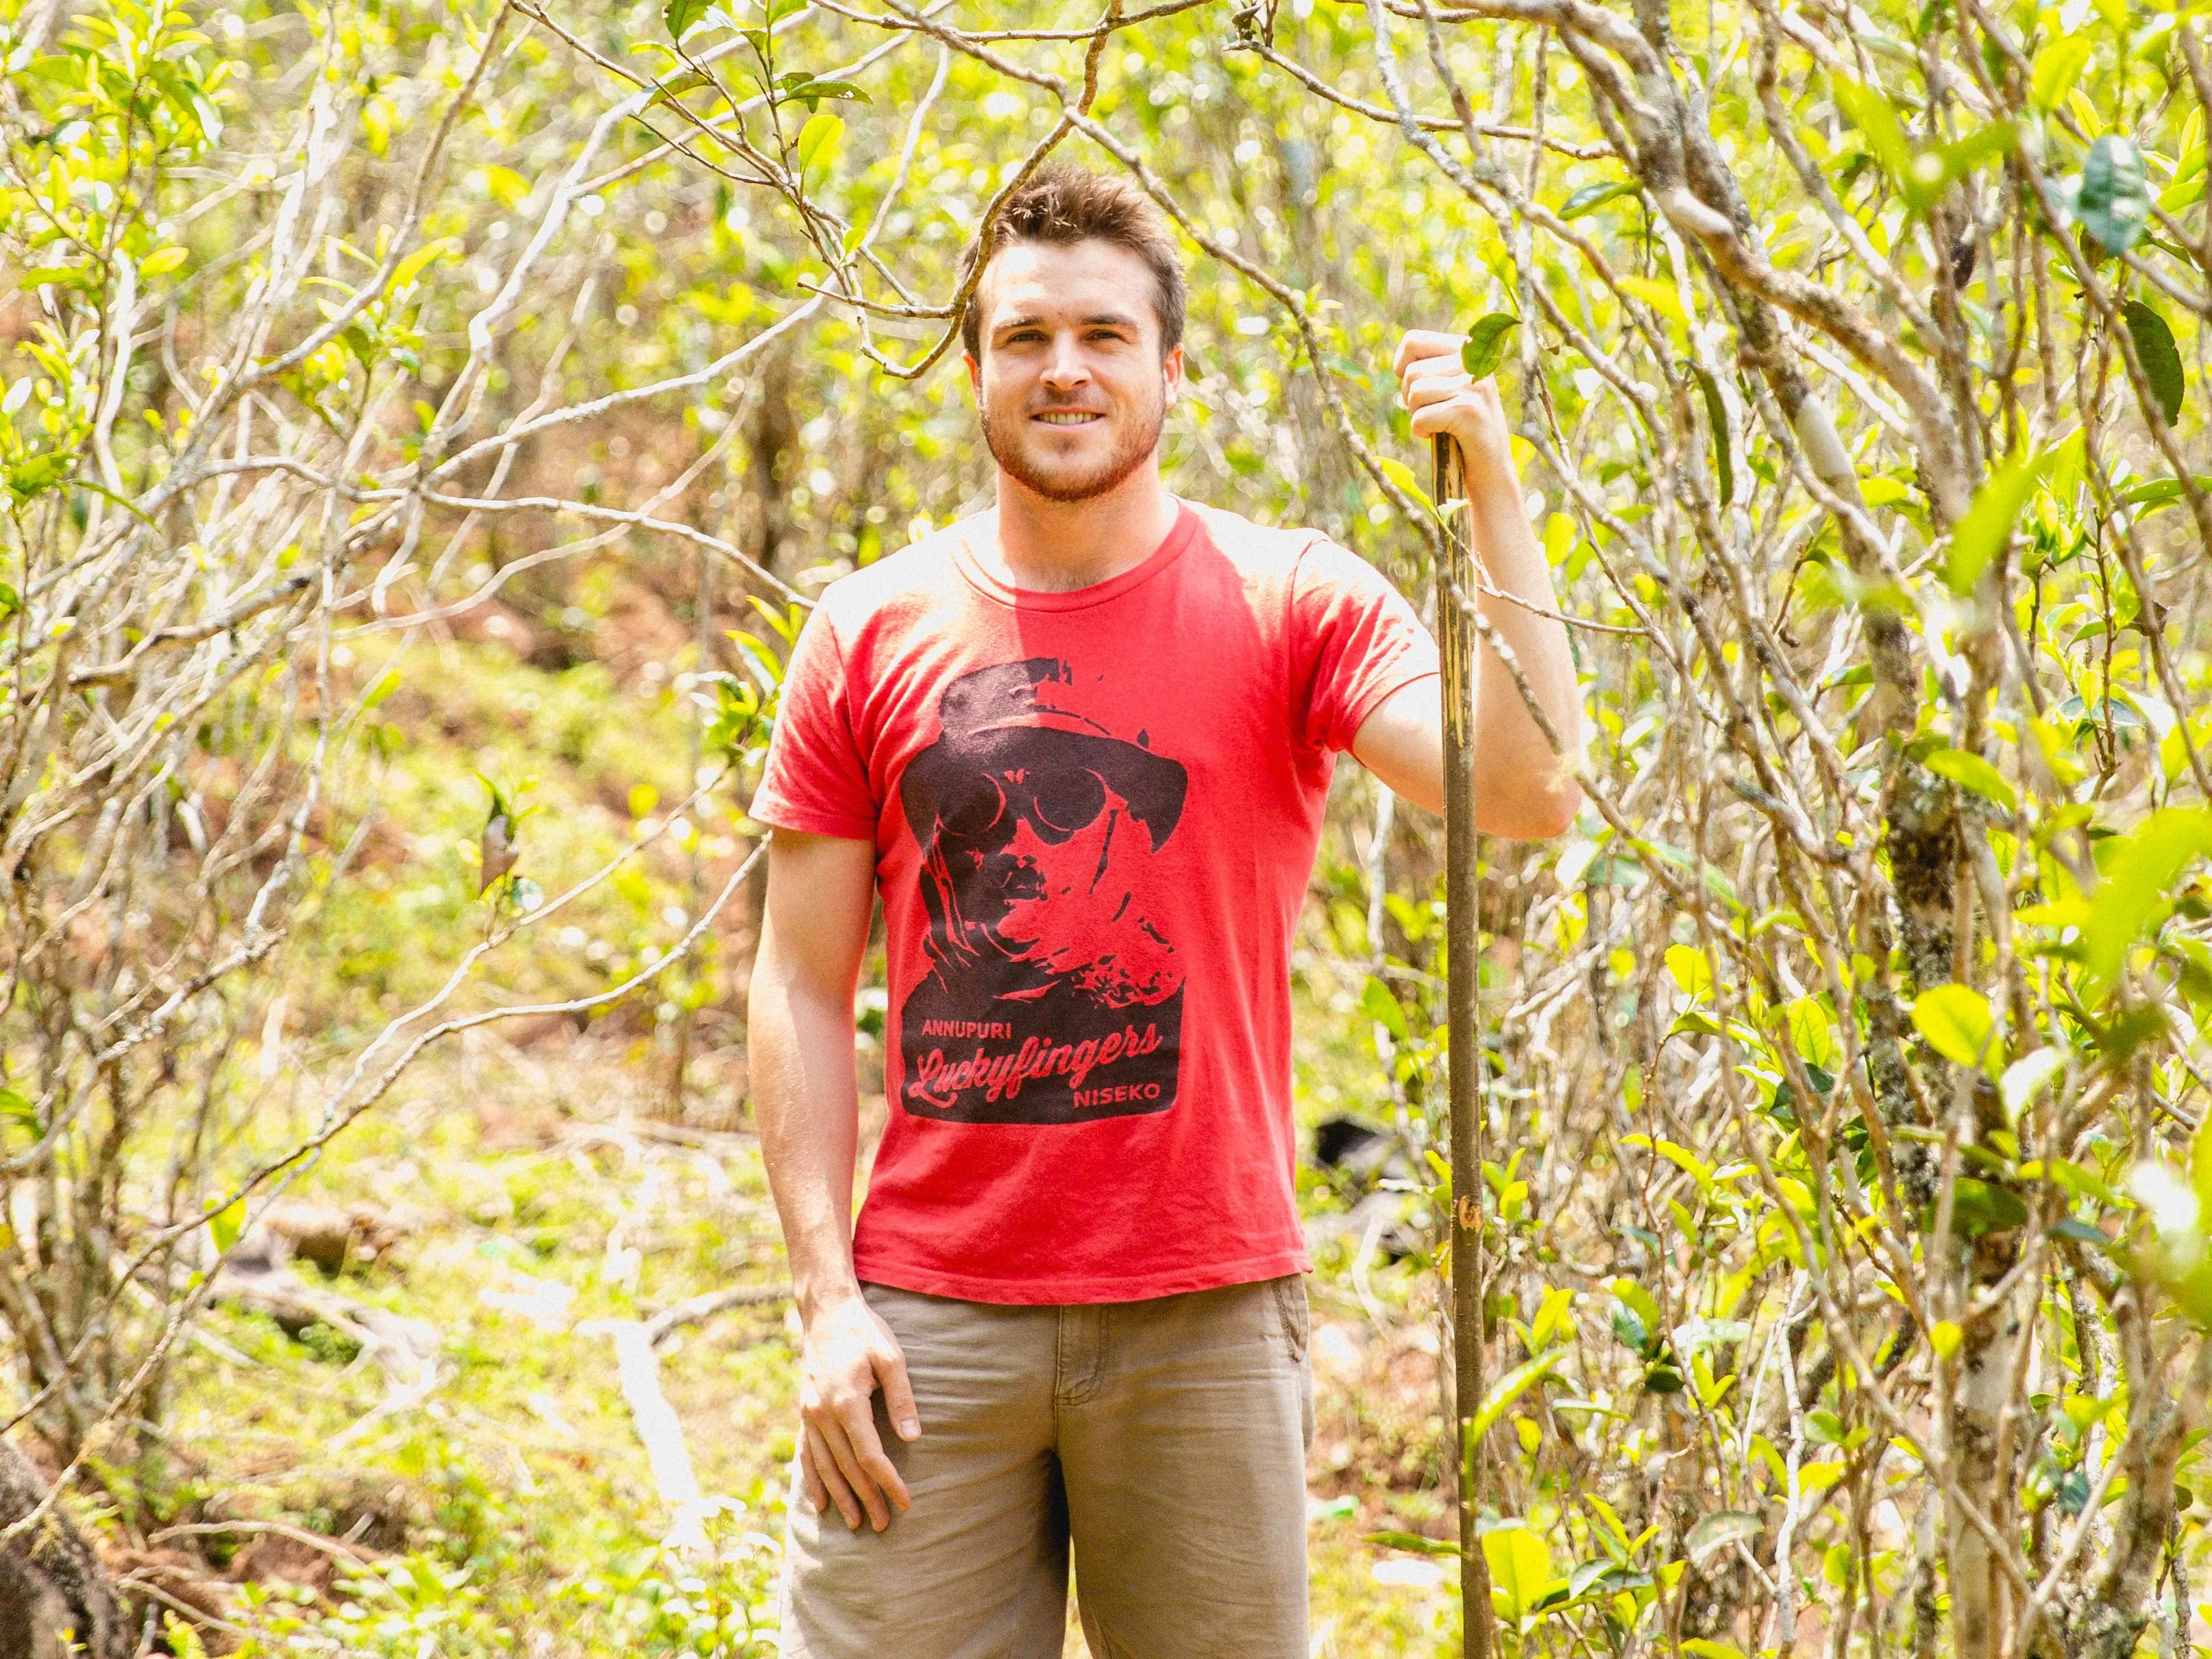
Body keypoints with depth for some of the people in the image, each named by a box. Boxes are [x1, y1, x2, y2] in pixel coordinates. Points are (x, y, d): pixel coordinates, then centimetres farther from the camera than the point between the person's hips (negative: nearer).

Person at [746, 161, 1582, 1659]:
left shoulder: (1293, 606, 1)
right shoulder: (874, 634, 5)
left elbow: (1533, 795, -14)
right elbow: (804, 988, 6)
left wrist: (1494, 498, -20)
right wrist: (827, 1295, -3)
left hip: (1207, 1312, -1)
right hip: (928, 1320, 1)